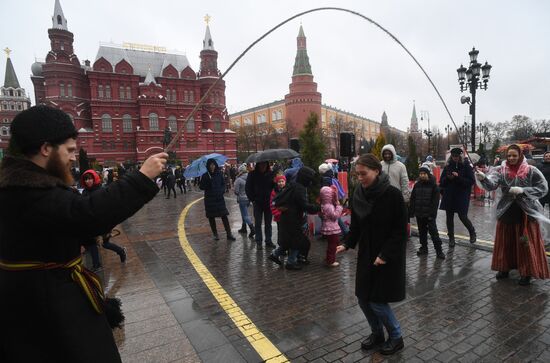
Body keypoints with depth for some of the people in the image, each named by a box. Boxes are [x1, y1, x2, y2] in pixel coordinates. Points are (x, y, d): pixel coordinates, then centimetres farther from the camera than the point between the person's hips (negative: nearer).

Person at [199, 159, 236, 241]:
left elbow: (223, 184, 10)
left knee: (224, 216, -4)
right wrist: (207, 184, -20)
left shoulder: (219, 174, 2)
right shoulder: (205, 176, -3)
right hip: (209, 199, -1)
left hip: (219, 198, 1)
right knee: (211, 217, 6)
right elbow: (201, 187, -2)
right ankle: (215, 234, 20)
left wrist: (222, 191, -8)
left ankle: (229, 234, 1)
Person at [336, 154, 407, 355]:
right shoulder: (359, 193, -2)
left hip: (389, 256, -5)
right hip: (366, 254, 5)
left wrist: (385, 255, -19)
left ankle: (396, 337, 28)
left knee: (377, 300, 1)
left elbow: (400, 230, -15)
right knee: (363, 297, 10)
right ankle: (377, 333, 36)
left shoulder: (393, 194, -18)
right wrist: (347, 244, -7)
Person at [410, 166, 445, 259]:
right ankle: (424, 248, 26)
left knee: (433, 232, -2)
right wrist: (411, 212, 5)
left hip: (429, 214, -4)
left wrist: (432, 213, -16)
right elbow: (412, 199, 9)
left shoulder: (433, 185, -6)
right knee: (422, 232, 13)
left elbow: (435, 201, -10)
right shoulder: (417, 185, 7)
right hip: (419, 214, 5)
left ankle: (439, 250, 6)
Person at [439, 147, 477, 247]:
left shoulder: (466, 166, -3)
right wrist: (447, 178, -10)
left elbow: (471, 181, -8)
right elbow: (441, 181, 10)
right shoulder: (447, 167, 7)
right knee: (449, 217, 6)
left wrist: (458, 177, -19)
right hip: (449, 196, 3)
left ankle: (472, 232, 29)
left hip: (461, 196, -3)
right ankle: (451, 238, 18)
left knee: (463, 217, -1)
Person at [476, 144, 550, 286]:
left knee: (526, 244, 5)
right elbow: (492, 184, -21)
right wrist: (483, 178, -43)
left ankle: (526, 273, 20)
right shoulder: (501, 170, -4)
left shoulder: (531, 171, -7)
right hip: (507, 211, 2)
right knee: (505, 242, 11)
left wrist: (523, 190, -21)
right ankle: (504, 268, 26)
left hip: (527, 212, -2)